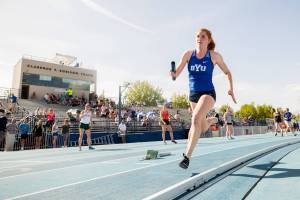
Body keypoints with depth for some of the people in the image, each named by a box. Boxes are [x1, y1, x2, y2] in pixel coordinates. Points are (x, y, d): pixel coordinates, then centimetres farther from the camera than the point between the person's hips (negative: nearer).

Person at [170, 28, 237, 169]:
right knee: (203, 128, 17)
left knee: (196, 119, -31)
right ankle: (214, 120, 55)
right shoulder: (188, 54, -3)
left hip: (208, 93, -3)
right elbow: (177, 73, -3)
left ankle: (187, 156, -24)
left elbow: (227, 72, 7)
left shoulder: (214, 56, -6)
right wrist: (173, 74, -27)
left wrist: (231, 88, -6)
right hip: (193, 94, 4)